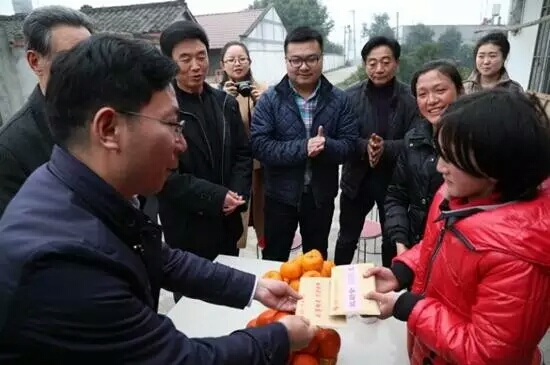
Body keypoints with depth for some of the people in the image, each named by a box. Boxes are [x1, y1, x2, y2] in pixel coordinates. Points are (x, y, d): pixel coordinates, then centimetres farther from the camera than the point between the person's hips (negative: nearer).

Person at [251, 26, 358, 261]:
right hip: (281, 195, -1)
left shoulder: (338, 99, -1)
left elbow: (350, 143, -6)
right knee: (274, 259, 15)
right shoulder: (270, 99, -7)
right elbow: (259, 145, -16)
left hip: (321, 195, 2)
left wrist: (325, 145, -27)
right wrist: (302, 148, -26)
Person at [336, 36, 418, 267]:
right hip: (357, 178, 1)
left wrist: (385, 147, -29)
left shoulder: (410, 98, -8)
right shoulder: (351, 96, -3)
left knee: (392, 240, 19)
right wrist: (365, 146, -26)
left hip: (394, 180, 0)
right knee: (347, 238, 15)